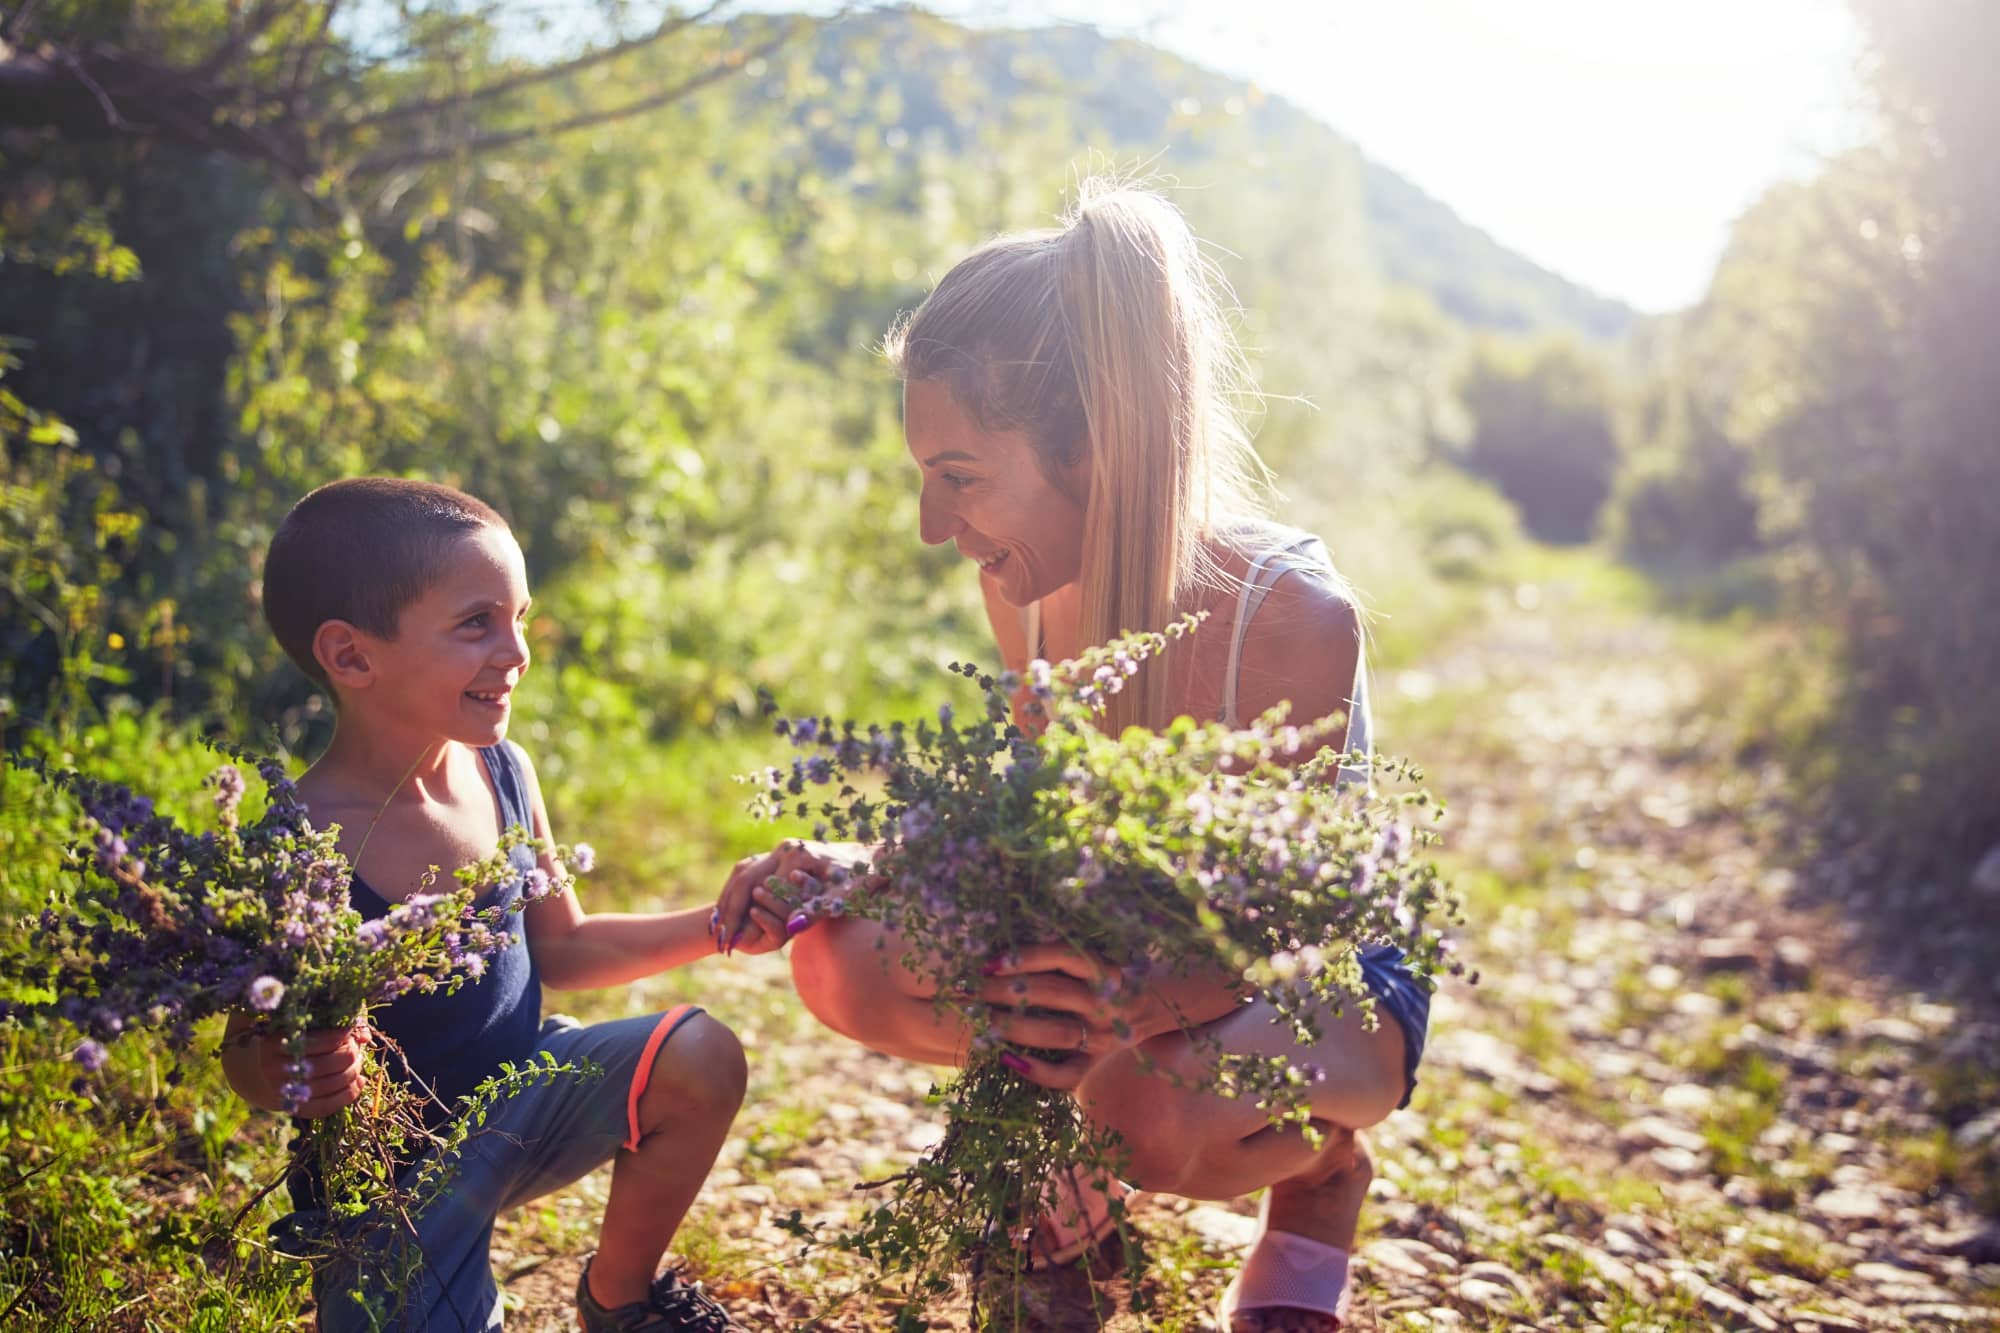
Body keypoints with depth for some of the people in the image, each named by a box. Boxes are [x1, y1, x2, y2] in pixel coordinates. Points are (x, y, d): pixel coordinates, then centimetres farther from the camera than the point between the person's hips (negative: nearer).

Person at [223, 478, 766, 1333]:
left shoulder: (503, 776, -7)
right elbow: (249, 1050, -15)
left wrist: (714, 927, -4)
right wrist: (282, 1079, -39)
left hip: (520, 1094, 5)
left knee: (700, 1061, -13)